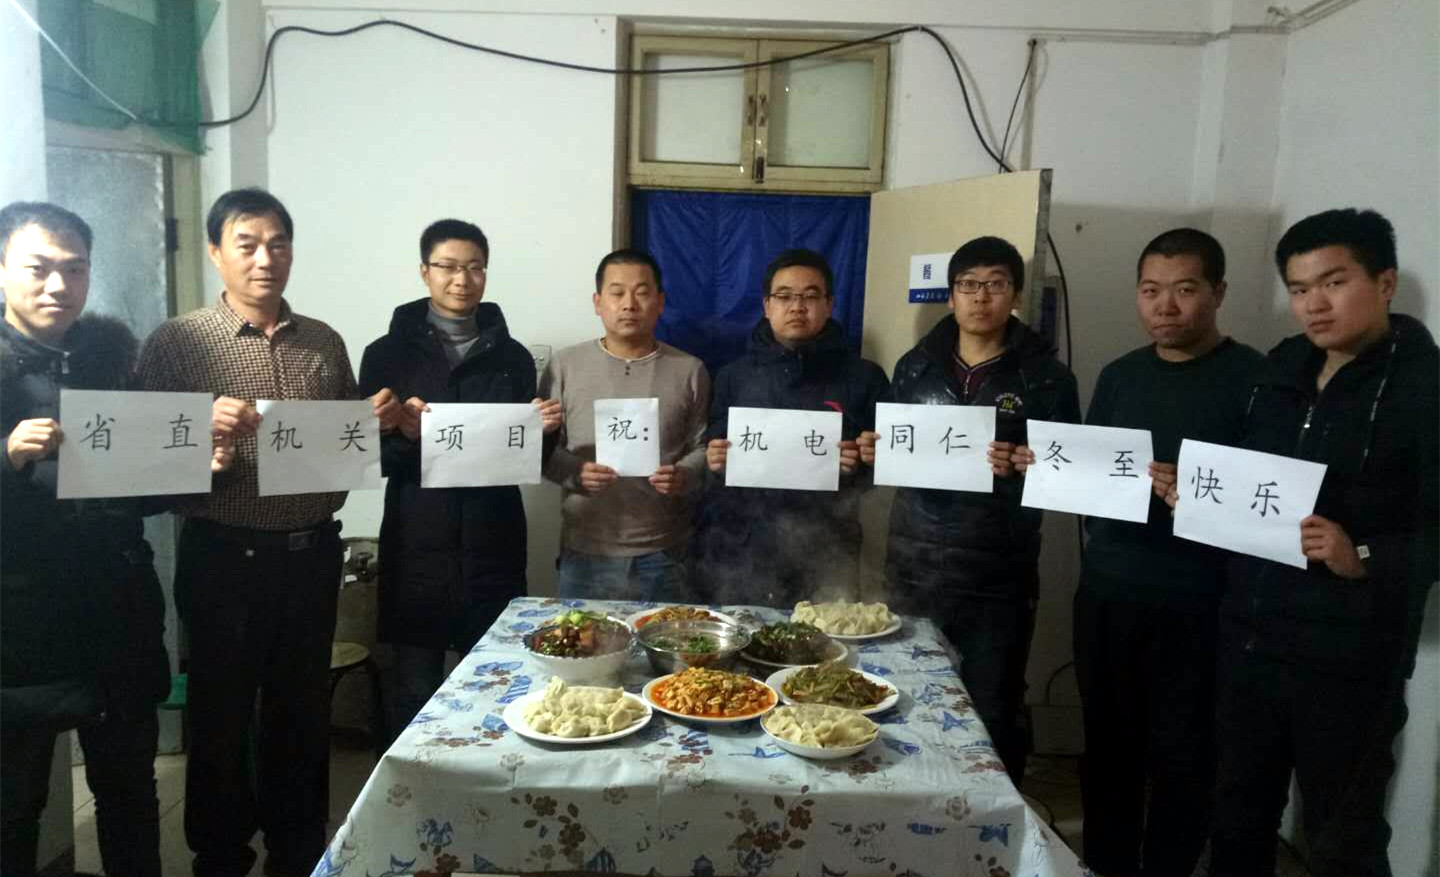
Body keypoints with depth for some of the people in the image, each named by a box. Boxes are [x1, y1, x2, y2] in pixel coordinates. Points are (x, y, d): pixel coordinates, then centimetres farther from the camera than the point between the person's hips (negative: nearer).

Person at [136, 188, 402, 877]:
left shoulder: (325, 342, 7)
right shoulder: (176, 341, -5)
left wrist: (377, 422, -5)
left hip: (312, 556, 4)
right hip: (224, 560, -3)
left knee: (304, 713, 16)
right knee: (221, 716, 11)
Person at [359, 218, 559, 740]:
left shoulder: (513, 357, 9)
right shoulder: (388, 354, 2)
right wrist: (404, 435, -19)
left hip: (493, 548, 2)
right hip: (417, 549, -1)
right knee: (415, 692, 4)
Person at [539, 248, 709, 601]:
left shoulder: (689, 371, 2)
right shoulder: (565, 365, 2)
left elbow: (703, 448, 2)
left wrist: (685, 477, -18)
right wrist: (575, 473, -16)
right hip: (586, 553, 0)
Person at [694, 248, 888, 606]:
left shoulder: (863, 377, 3)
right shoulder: (733, 375, 9)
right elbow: (707, 454, 11)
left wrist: (862, 463, -14)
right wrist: (713, 462, -9)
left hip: (824, 561, -1)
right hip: (734, 556, 2)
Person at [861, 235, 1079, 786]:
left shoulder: (1046, 378, -1)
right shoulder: (915, 367, 9)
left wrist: (1021, 468, -21)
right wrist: (873, 451, -6)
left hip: (997, 575, -3)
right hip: (913, 566, 3)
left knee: (993, 713, 6)